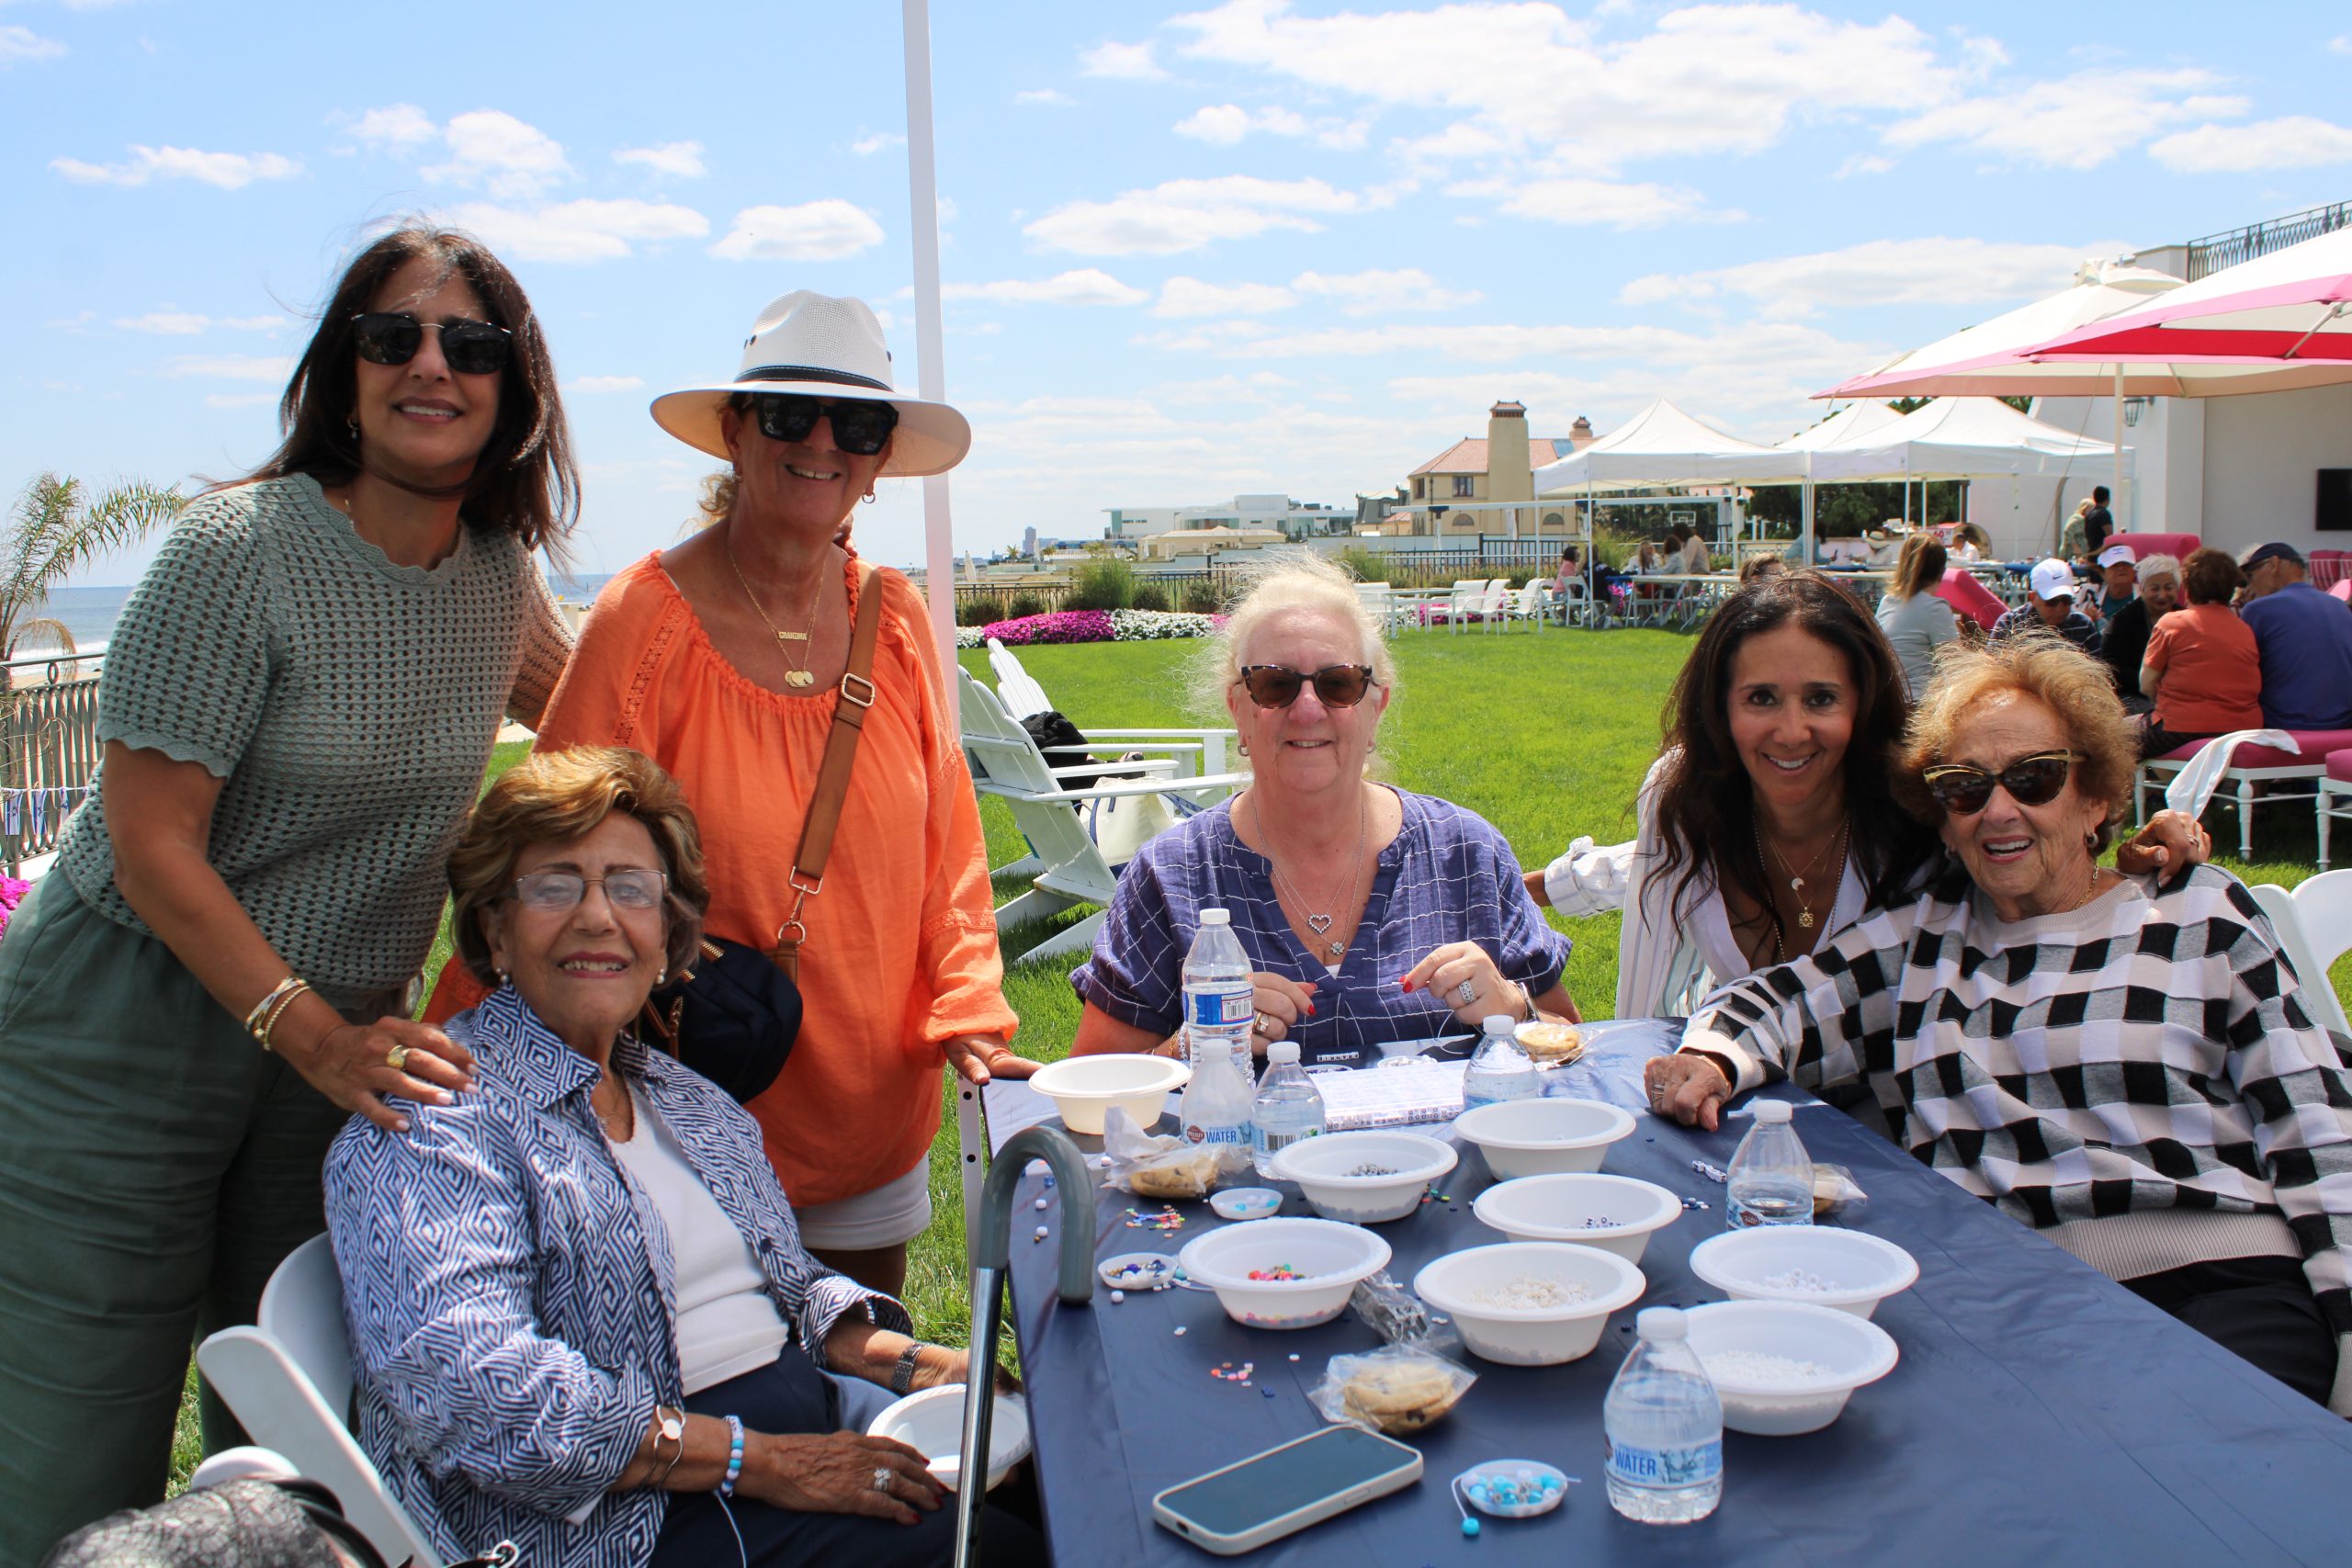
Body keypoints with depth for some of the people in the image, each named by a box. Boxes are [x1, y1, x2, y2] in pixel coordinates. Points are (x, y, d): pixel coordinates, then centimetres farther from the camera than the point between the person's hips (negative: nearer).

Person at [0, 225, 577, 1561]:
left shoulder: (500, 573, 2)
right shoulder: (243, 550, -15)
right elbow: (154, 848, -17)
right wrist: (315, 1037, -24)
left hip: (341, 1035, 5)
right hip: (128, 1030, -5)